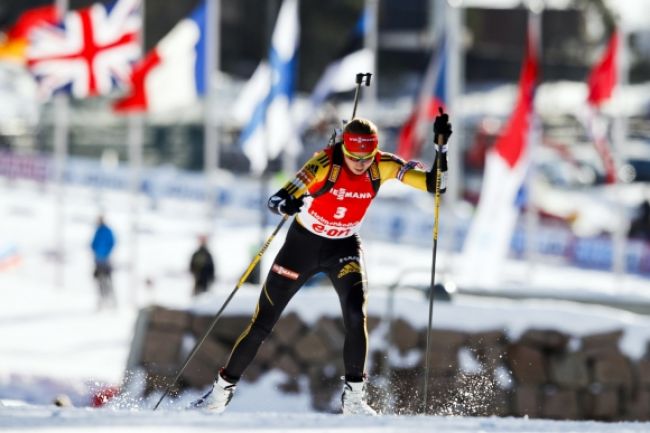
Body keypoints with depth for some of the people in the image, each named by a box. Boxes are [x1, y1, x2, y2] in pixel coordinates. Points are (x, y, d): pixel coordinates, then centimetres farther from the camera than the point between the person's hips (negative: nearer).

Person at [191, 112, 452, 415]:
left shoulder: (382, 167, -18)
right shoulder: (326, 163, -28)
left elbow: (435, 184, -18)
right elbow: (275, 200, -30)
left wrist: (441, 146, -32)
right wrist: (286, 205, -53)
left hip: (344, 247, 2)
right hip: (303, 243, -2)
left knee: (355, 315, -24)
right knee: (262, 323, 2)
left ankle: (353, 396, -13)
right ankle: (222, 390, 18)